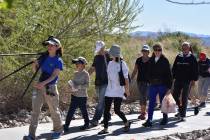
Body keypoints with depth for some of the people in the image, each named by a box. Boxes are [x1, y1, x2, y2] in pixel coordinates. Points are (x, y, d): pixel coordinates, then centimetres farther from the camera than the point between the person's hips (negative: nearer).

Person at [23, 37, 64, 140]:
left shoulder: (58, 61, -7)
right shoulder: (44, 58, 9)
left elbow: (54, 75, -17)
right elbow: (35, 70, 13)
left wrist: (43, 83, -31)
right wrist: (34, 64, -10)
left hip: (50, 88, -5)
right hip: (39, 87, 5)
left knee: (54, 110, 9)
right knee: (35, 110, -4)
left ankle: (58, 131, 29)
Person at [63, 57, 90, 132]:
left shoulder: (85, 74, -9)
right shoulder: (75, 73, 11)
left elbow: (87, 85, -16)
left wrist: (78, 87, -26)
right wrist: (71, 85, -1)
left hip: (82, 96, -5)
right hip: (74, 95, 6)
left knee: (83, 110, 6)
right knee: (71, 110, 1)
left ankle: (86, 124, 24)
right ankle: (66, 125, 2)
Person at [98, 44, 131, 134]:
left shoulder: (122, 64, -7)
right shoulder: (110, 63, 9)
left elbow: (126, 78, -7)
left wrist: (127, 90, -12)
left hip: (118, 91, -5)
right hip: (109, 91, 5)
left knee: (117, 110, -4)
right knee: (106, 110, 1)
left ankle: (127, 123, 21)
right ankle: (105, 128, 8)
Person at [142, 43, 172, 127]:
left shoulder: (165, 61, -5)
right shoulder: (151, 60, 8)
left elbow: (169, 74, -6)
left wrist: (169, 87, -9)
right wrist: (150, 81, 6)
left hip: (162, 85, -3)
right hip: (153, 85, 4)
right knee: (151, 103, -2)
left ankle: (165, 119, 23)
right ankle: (149, 121, -3)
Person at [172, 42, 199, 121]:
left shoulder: (192, 58, -1)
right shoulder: (178, 57, 10)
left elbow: (195, 70, -3)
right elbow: (174, 68, 14)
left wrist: (193, 79, -9)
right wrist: (173, 77, 7)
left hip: (187, 81, -4)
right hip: (178, 80, 4)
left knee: (184, 98, -1)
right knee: (175, 96, 4)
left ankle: (183, 115, 4)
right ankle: (181, 109, 27)